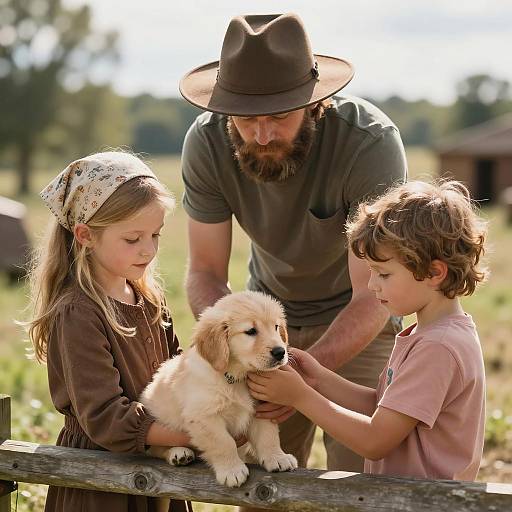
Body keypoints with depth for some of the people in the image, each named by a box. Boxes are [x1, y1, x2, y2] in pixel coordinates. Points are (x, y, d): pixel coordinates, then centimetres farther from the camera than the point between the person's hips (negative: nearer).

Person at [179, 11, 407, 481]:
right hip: (271, 312, 3)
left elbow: (372, 295, -32)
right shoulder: (206, 142, -22)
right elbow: (206, 270, -16)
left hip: (357, 318, -3)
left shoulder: (371, 141, -33)